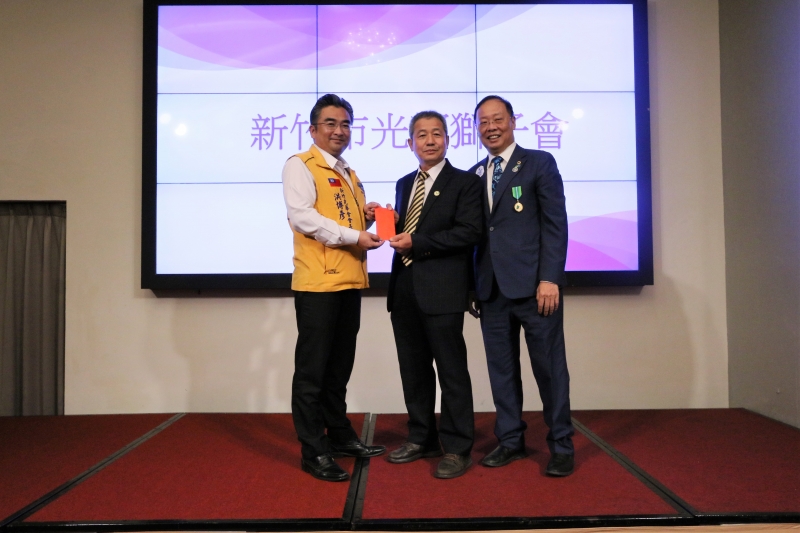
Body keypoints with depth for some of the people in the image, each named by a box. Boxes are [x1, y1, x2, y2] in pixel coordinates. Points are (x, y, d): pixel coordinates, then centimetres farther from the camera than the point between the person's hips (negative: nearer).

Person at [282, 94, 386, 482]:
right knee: (312, 367, -1)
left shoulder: (351, 176, 20)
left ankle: (340, 435, 28)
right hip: (317, 282, -7)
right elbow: (301, 216, -16)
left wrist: (367, 218, 5)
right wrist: (352, 236, -18)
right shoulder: (300, 166, -3)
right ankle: (314, 451, 8)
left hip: (350, 281, 8)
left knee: (340, 366, 15)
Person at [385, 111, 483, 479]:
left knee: (451, 371, 0)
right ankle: (422, 439, 27)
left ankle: (457, 449, 10)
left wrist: (417, 242, -16)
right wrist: (393, 226, -1)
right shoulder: (404, 184, 18)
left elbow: (469, 231, -13)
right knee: (413, 370, 13)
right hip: (405, 291, 7)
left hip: (442, 291, -6)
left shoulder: (464, 183, -2)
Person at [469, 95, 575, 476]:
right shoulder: (473, 175, 15)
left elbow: (555, 223, -5)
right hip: (491, 288, 5)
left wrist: (550, 278, -14)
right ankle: (510, 440, 23)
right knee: (501, 367, 10)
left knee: (549, 366, 2)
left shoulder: (539, 163, 2)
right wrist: (473, 286, 8)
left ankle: (561, 445, 15)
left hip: (534, 285, -4)